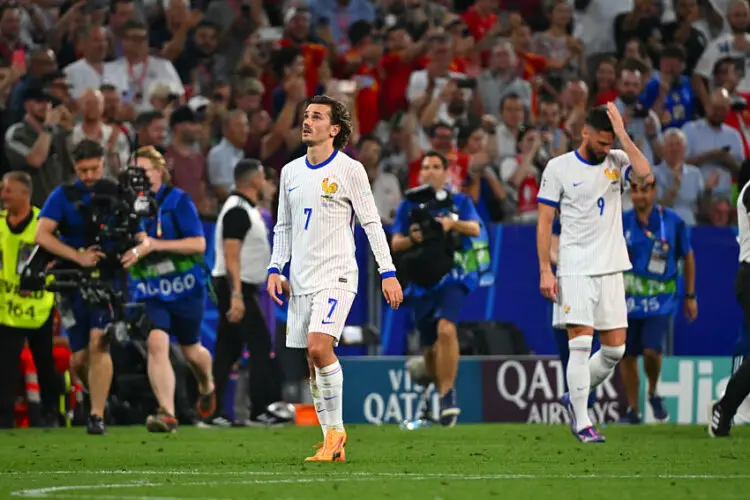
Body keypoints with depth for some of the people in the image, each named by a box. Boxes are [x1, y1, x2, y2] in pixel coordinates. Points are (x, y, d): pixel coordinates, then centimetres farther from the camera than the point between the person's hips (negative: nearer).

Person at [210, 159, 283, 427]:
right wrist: (236, 296, -28)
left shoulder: (247, 209, 18)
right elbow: (231, 256, -22)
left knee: (226, 352, 7)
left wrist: (279, 280, 27)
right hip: (236, 287, -10)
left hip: (238, 290, 10)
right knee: (260, 344, -8)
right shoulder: (238, 211, -15)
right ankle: (261, 410, -7)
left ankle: (212, 412, 6)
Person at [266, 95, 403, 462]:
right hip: (302, 280, 6)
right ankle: (333, 442, 10)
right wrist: (275, 269, 8)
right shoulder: (291, 171, 12)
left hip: (336, 276, -6)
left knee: (319, 346, -23)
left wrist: (388, 272, -7)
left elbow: (371, 222, -3)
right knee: (313, 363, 4)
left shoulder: (349, 170, -4)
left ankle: (335, 429, -12)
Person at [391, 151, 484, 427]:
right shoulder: (408, 206, 13)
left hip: (453, 276, -3)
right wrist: (411, 239, -14)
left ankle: (447, 395, -24)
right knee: (430, 346, 7)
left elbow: (475, 229, -6)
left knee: (446, 328, -26)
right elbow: (395, 243, 8)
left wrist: (453, 223, -25)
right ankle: (441, 392, 26)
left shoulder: (460, 202, 9)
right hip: (421, 280, 3)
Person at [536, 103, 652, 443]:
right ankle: (581, 423, -5)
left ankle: (575, 398, 26)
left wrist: (623, 135, -13)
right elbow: (544, 222, -1)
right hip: (575, 270, -4)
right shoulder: (559, 167, -2)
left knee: (615, 348, 4)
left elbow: (645, 174, -15)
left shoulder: (617, 161, 7)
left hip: (611, 268, 4)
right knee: (581, 343, -11)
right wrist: (545, 271, -8)